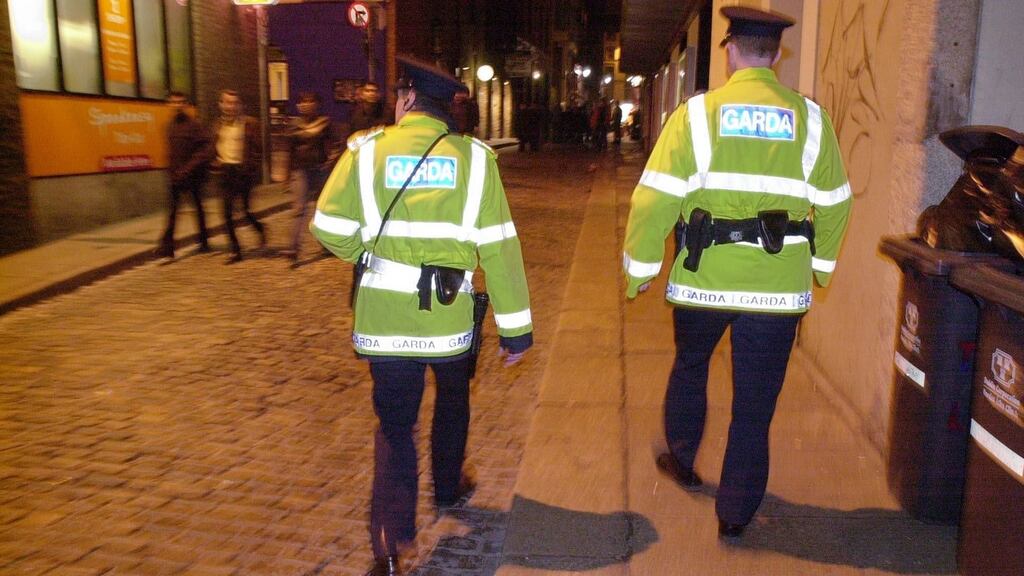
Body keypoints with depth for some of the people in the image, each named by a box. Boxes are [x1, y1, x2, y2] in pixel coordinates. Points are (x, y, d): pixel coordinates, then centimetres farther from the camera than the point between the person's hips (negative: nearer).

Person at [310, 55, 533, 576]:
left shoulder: (367, 148, -3)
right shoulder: (474, 157, -3)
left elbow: (329, 229, -7)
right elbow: (498, 247, -6)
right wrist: (515, 326, -2)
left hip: (384, 315, 0)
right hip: (450, 317, 1)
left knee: (395, 421, 11)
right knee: (452, 401, 26)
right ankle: (448, 489, 45)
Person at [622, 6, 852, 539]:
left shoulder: (697, 112, -5)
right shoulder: (809, 118, 2)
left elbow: (655, 199, -9)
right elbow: (834, 204, 11)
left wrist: (639, 266, 1)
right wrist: (820, 264, 25)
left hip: (704, 277, 0)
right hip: (779, 285, 1)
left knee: (689, 367, 25)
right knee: (755, 400, 9)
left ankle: (680, 460, 41)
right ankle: (735, 512, 17)